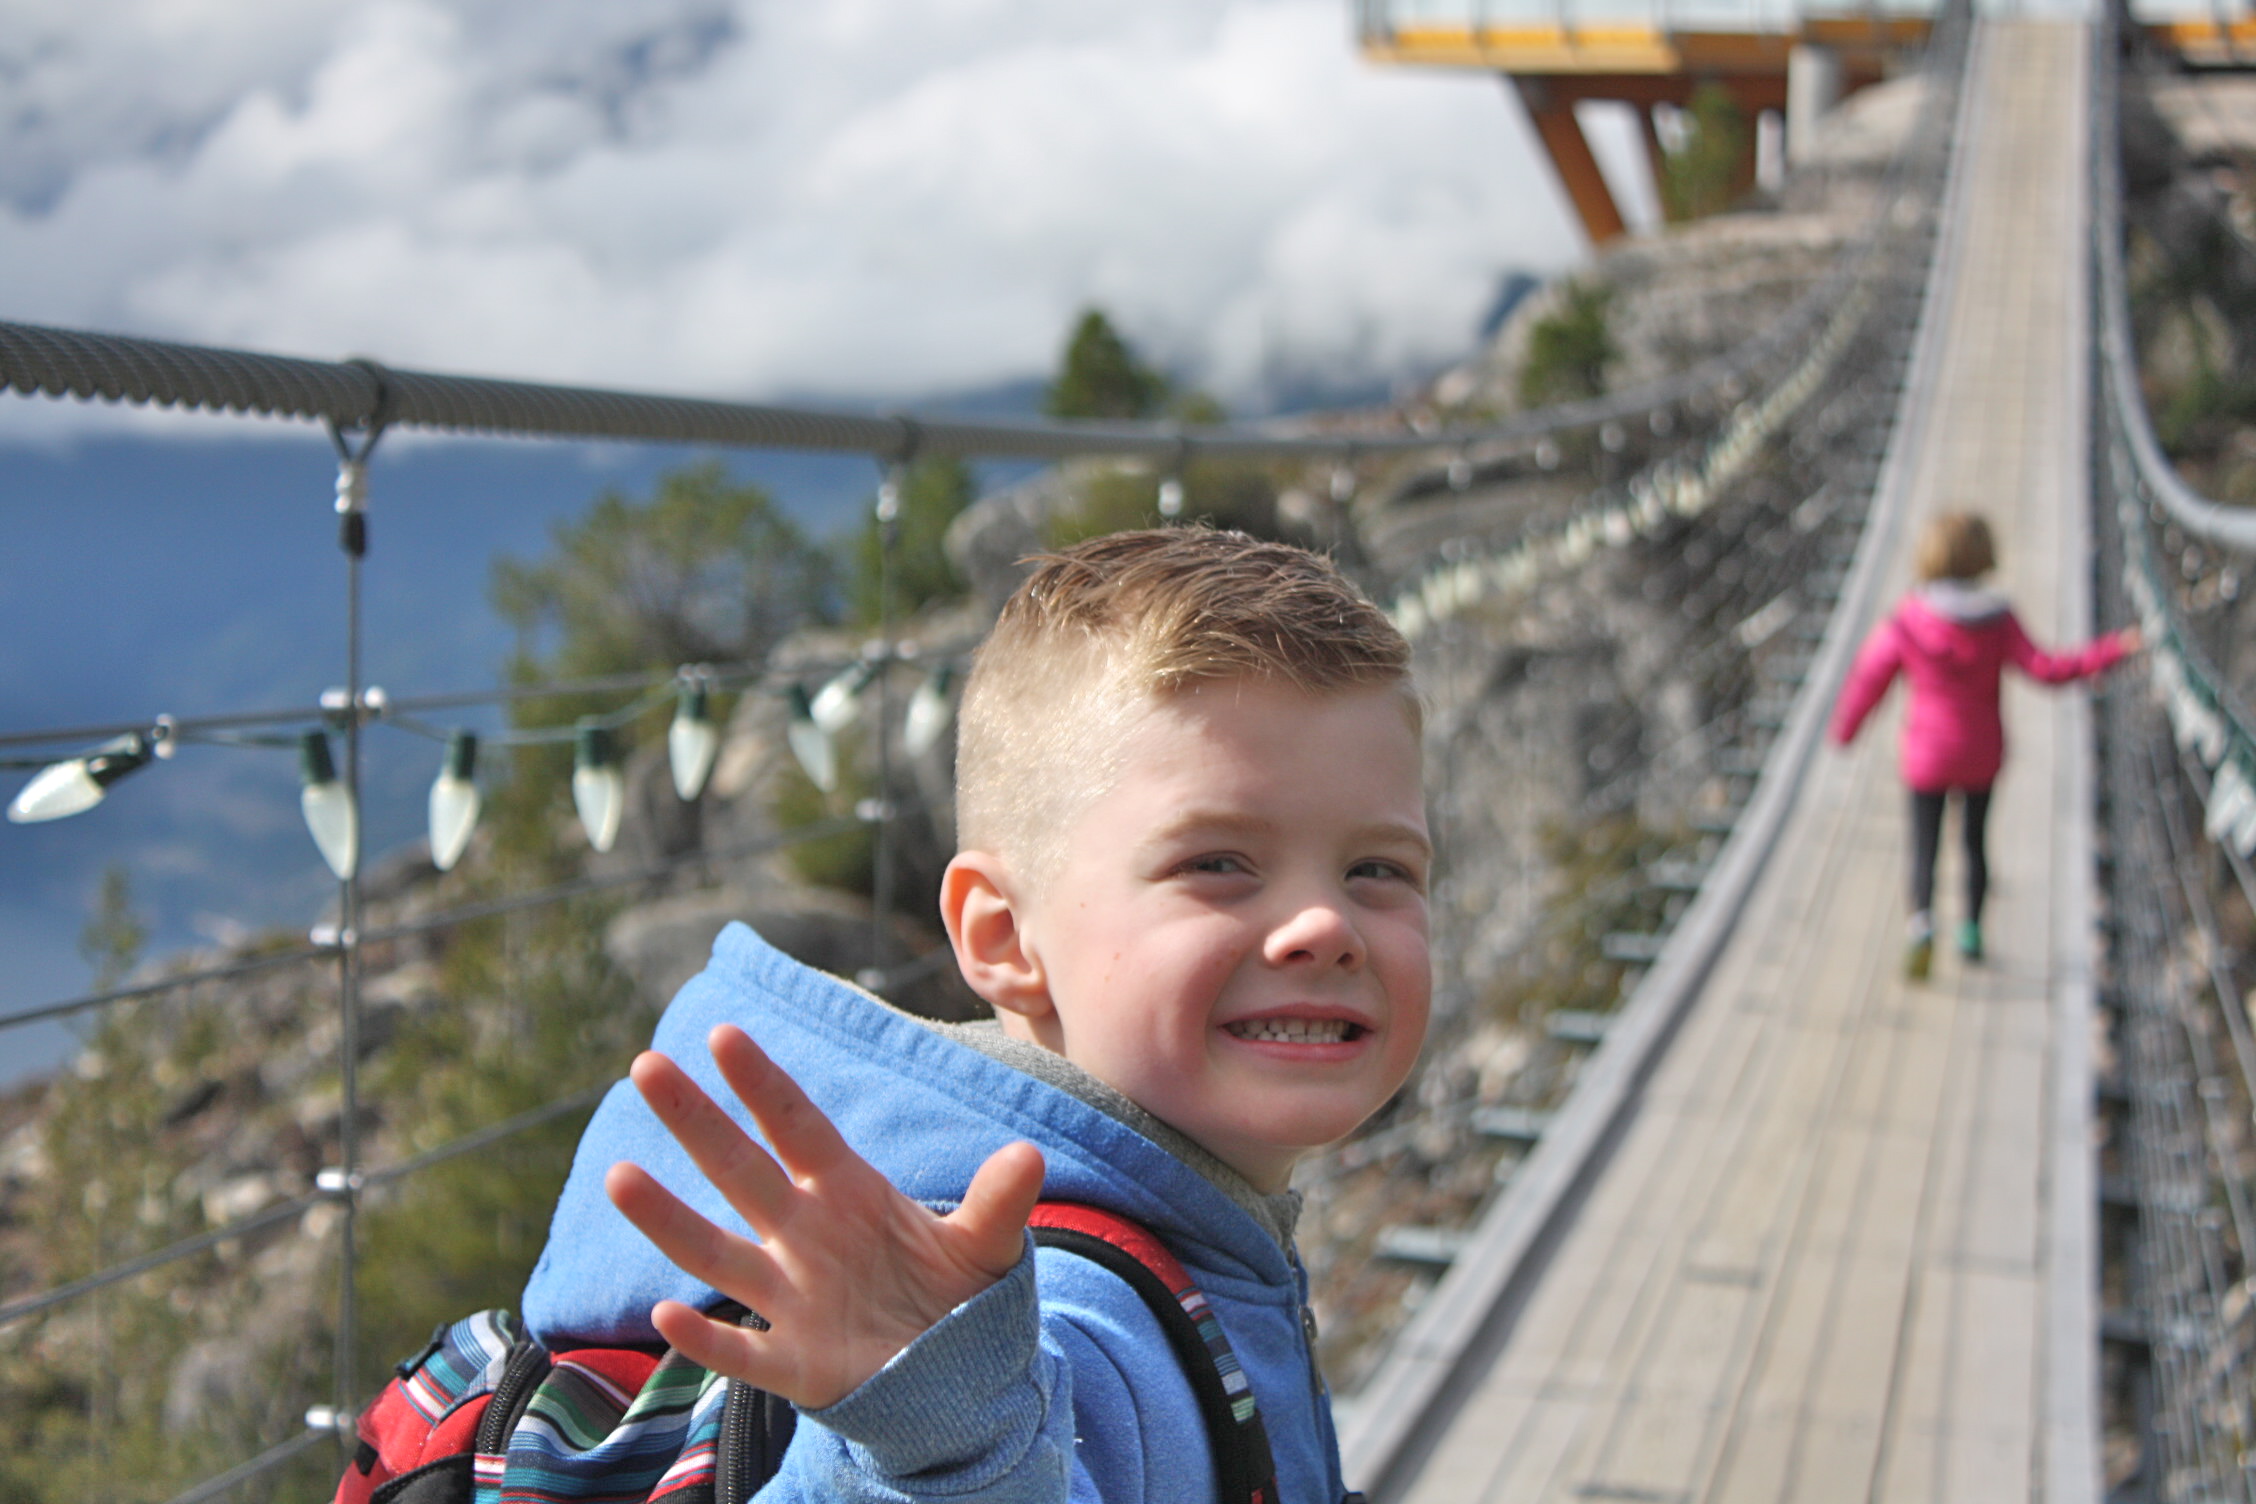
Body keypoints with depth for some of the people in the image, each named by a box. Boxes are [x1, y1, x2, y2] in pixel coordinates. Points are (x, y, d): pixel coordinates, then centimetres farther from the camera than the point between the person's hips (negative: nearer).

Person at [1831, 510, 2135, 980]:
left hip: (1926, 754, -2)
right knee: (1974, 839, 21)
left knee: (1924, 846, 3)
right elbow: (2044, 668, -15)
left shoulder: (1907, 622, -13)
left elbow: (1869, 678, -5)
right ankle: (1971, 931, 24)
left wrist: (1844, 729, 10)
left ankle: (1923, 920, -22)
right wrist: (2114, 648, -7)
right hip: (1982, 755, 2)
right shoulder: (1998, 621, -11)